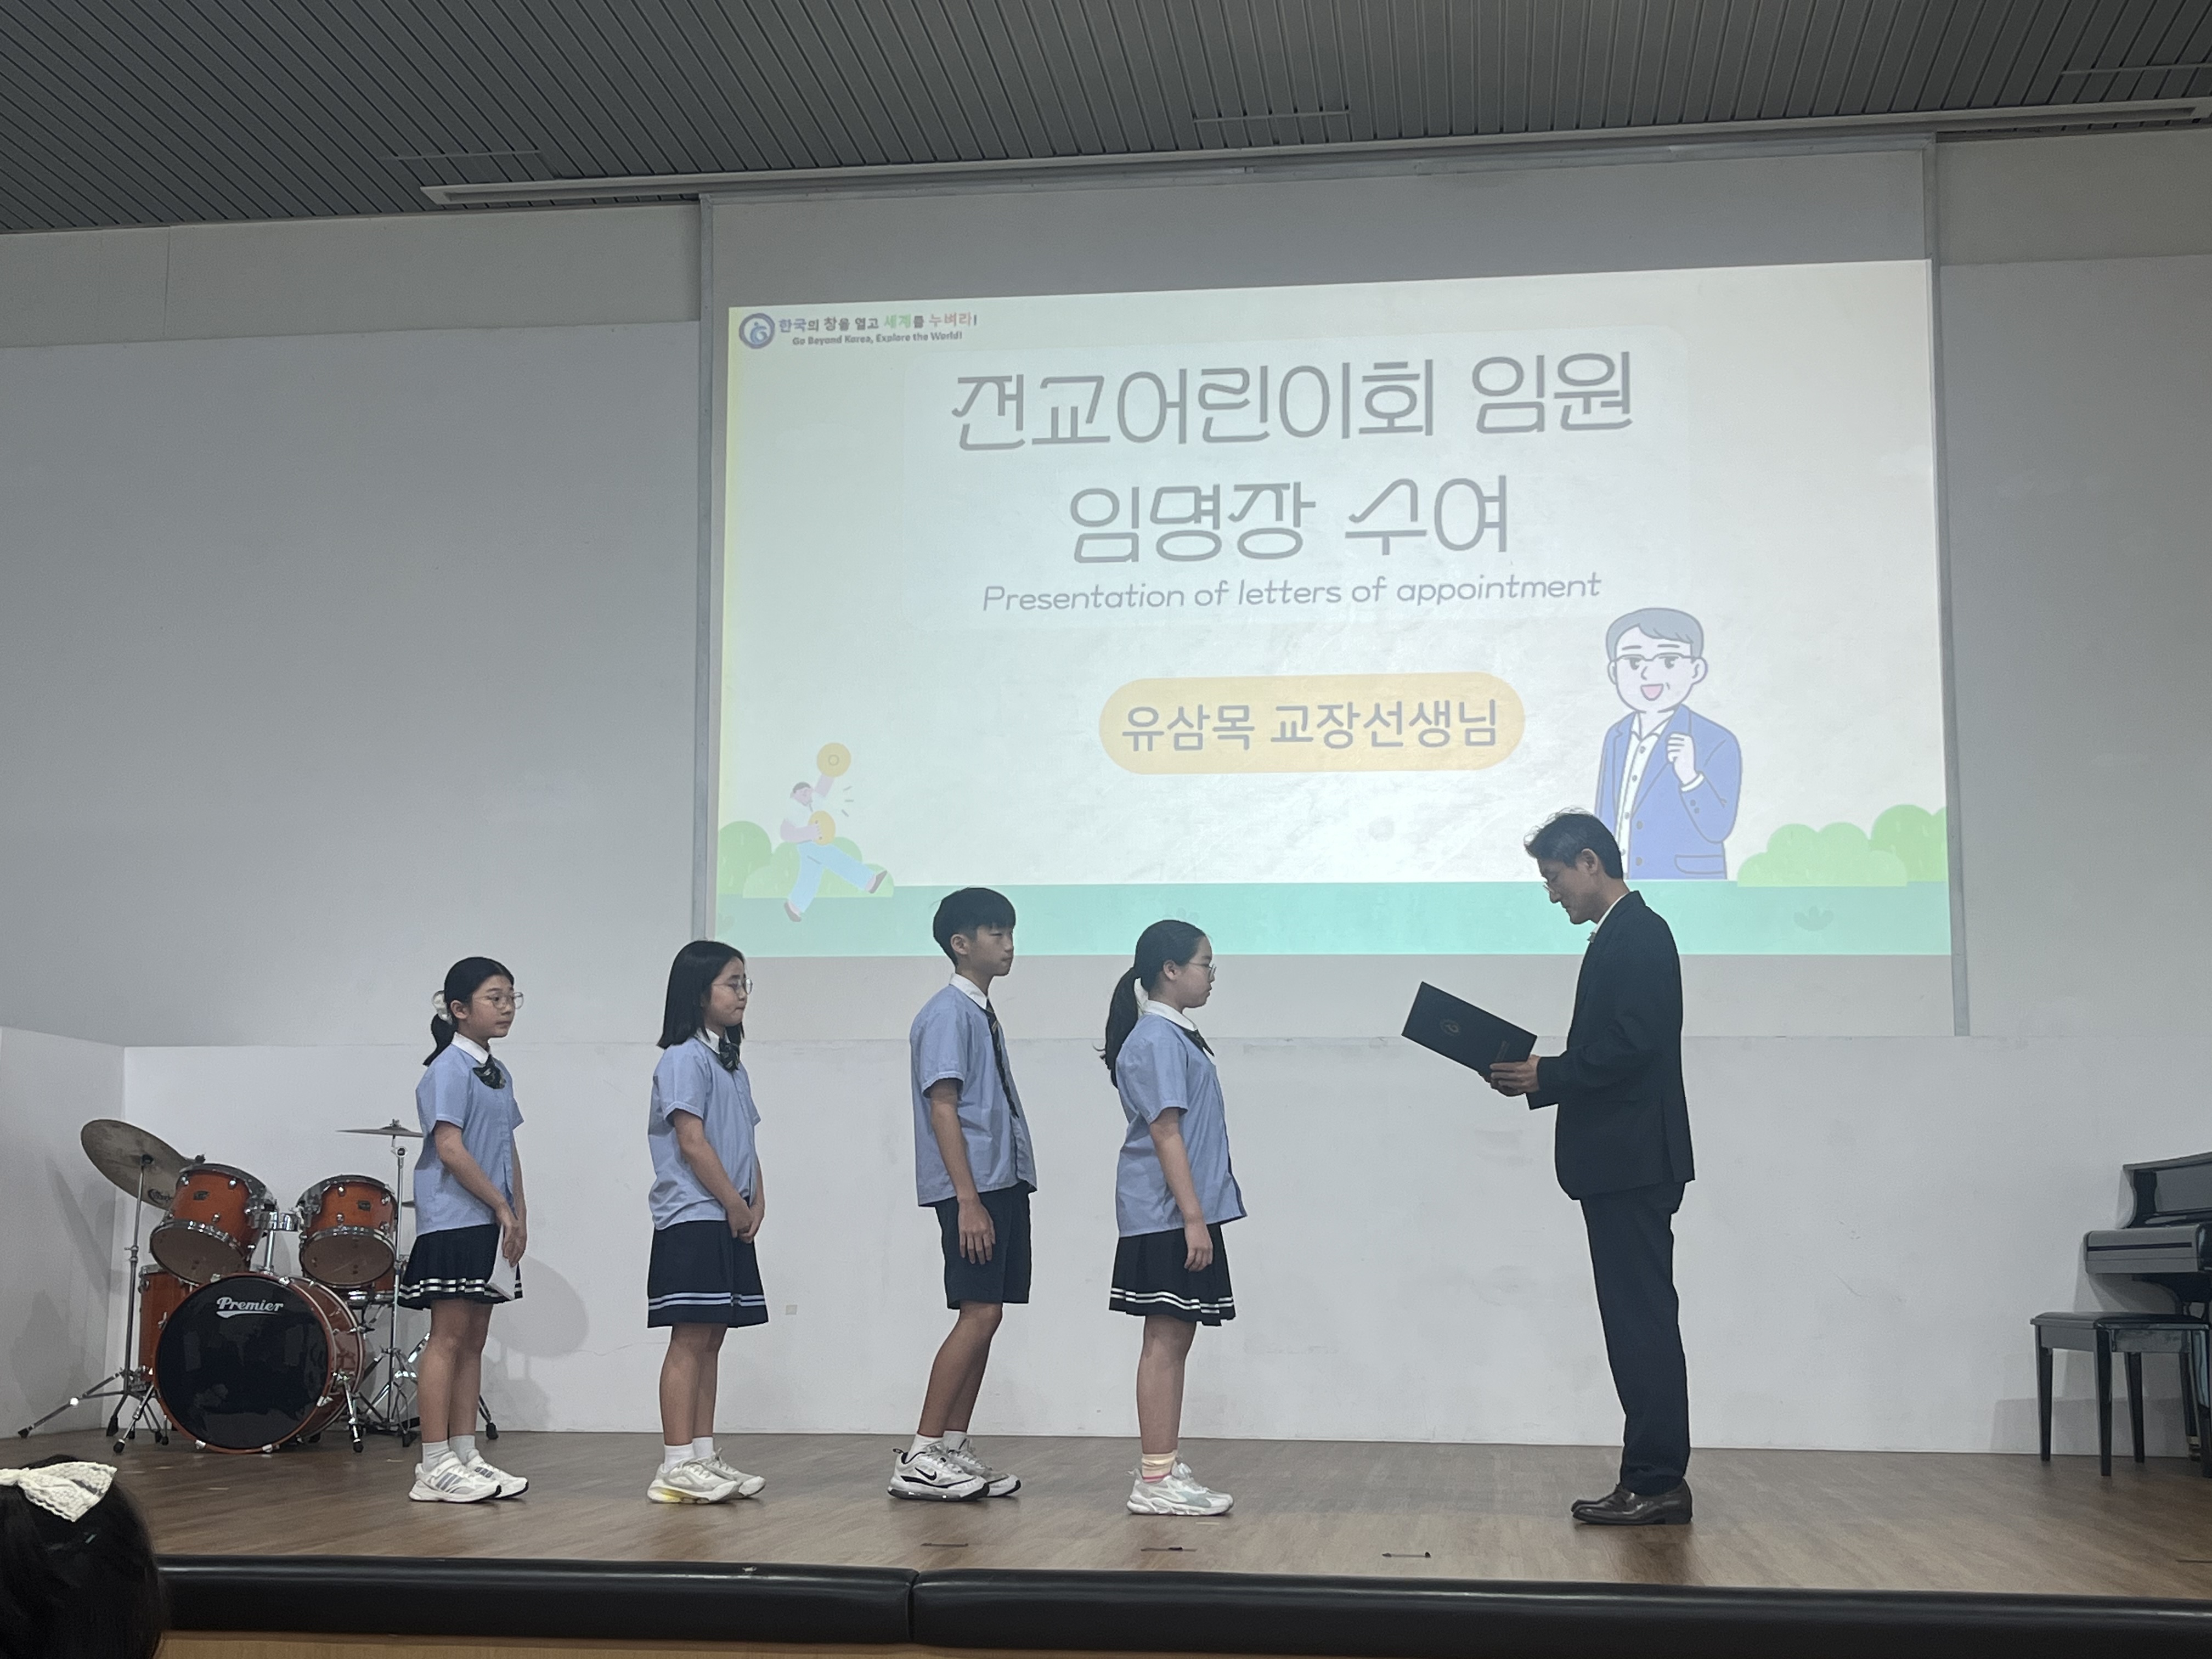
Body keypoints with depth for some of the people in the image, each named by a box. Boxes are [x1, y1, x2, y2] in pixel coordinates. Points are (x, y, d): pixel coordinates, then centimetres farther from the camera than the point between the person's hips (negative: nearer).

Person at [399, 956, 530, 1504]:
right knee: (449, 1336, -8)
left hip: (490, 1226, 9)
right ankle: (434, 1467, -6)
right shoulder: (449, 1069, -10)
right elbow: (450, 1149, -17)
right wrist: (501, 1206, -14)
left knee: (474, 1339, 10)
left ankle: (465, 1456, 15)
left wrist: (519, 1213, 9)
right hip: (453, 1220, -9)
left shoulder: (499, 1075, 16)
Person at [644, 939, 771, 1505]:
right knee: (690, 1340, -9)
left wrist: (757, 1201, 5)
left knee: (711, 1340, 10)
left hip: (730, 1224, 9)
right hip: (693, 1221, -9)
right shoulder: (685, 1058, -10)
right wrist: (734, 1204, -12)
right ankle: (676, 1467, -7)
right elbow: (693, 1142, -16)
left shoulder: (730, 1062, 18)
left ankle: (703, 1456, 14)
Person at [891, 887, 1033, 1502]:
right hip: (971, 1189, -9)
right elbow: (943, 1109, -15)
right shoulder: (948, 1014, -9)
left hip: (1004, 1185, 9)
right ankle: (920, 1457, -9)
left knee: (985, 1317, 8)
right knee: (979, 1315, -12)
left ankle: (954, 1449, 12)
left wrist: (1005, 1194, 16)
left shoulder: (985, 1015, 18)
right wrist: (968, 1201, -20)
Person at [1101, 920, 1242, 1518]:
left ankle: (1166, 1468, 17)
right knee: (1166, 1340, -7)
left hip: (1185, 1214, 10)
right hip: (1169, 1216, -10)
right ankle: (1155, 1481, -4)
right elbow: (1165, 1132, -18)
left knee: (1175, 1339, 11)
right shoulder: (1157, 1039, -13)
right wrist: (1193, 1217, -21)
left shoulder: (1175, 1036, 17)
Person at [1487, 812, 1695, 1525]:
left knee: (1642, 1320, -7)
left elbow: (1631, 1048, -21)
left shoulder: (1637, 936, -12)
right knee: (1640, 1322, 10)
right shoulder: (1624, 935, 19)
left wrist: (1544, 1075, -11)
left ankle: (1657, 1483, -4)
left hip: (1633, 1163, -10)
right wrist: (1538, 1078, 7)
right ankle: (1653, 1482, 14)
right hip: (1622, 1163, 10)